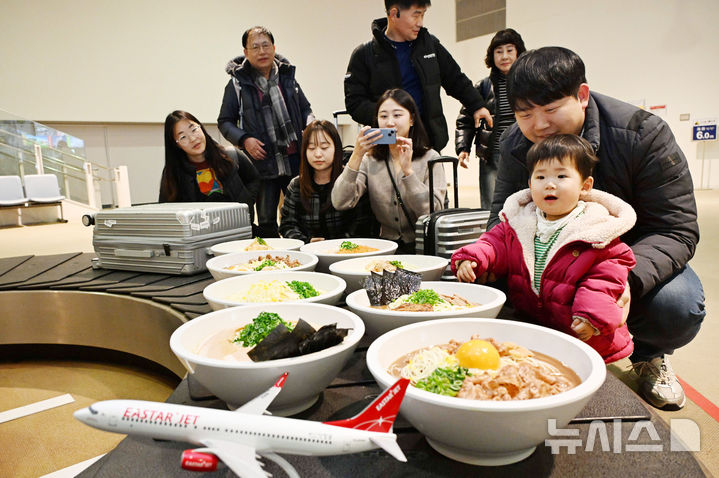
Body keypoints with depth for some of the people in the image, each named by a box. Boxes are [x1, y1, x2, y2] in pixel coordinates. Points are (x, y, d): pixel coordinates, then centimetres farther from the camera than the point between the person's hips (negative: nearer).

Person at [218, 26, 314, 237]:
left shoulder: (287, 76, 13)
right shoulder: (237, 84, 3)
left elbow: (305, 108, 22)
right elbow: (224, 122, 7)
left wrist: (310, 125, 0)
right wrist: (244, 140, -10)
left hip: (296, 162, 3)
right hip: (263, 163, -2)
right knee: (266, 222, 2)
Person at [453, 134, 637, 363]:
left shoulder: (597, 230, -3)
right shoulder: (519, 221, 8)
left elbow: (608, 272, -5)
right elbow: (496, 242, 12)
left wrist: (591, 316, -16)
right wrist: (471, 258, -10)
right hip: (526, 323, 4)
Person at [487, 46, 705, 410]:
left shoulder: (643, 134, -22)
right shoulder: (515, 146, -11)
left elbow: (675, 229, -23)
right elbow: (503, 217, -9)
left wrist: (628, 277, -43)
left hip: (633, 255, -2)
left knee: (678, 305, -32)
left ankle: (648, 355, 8)